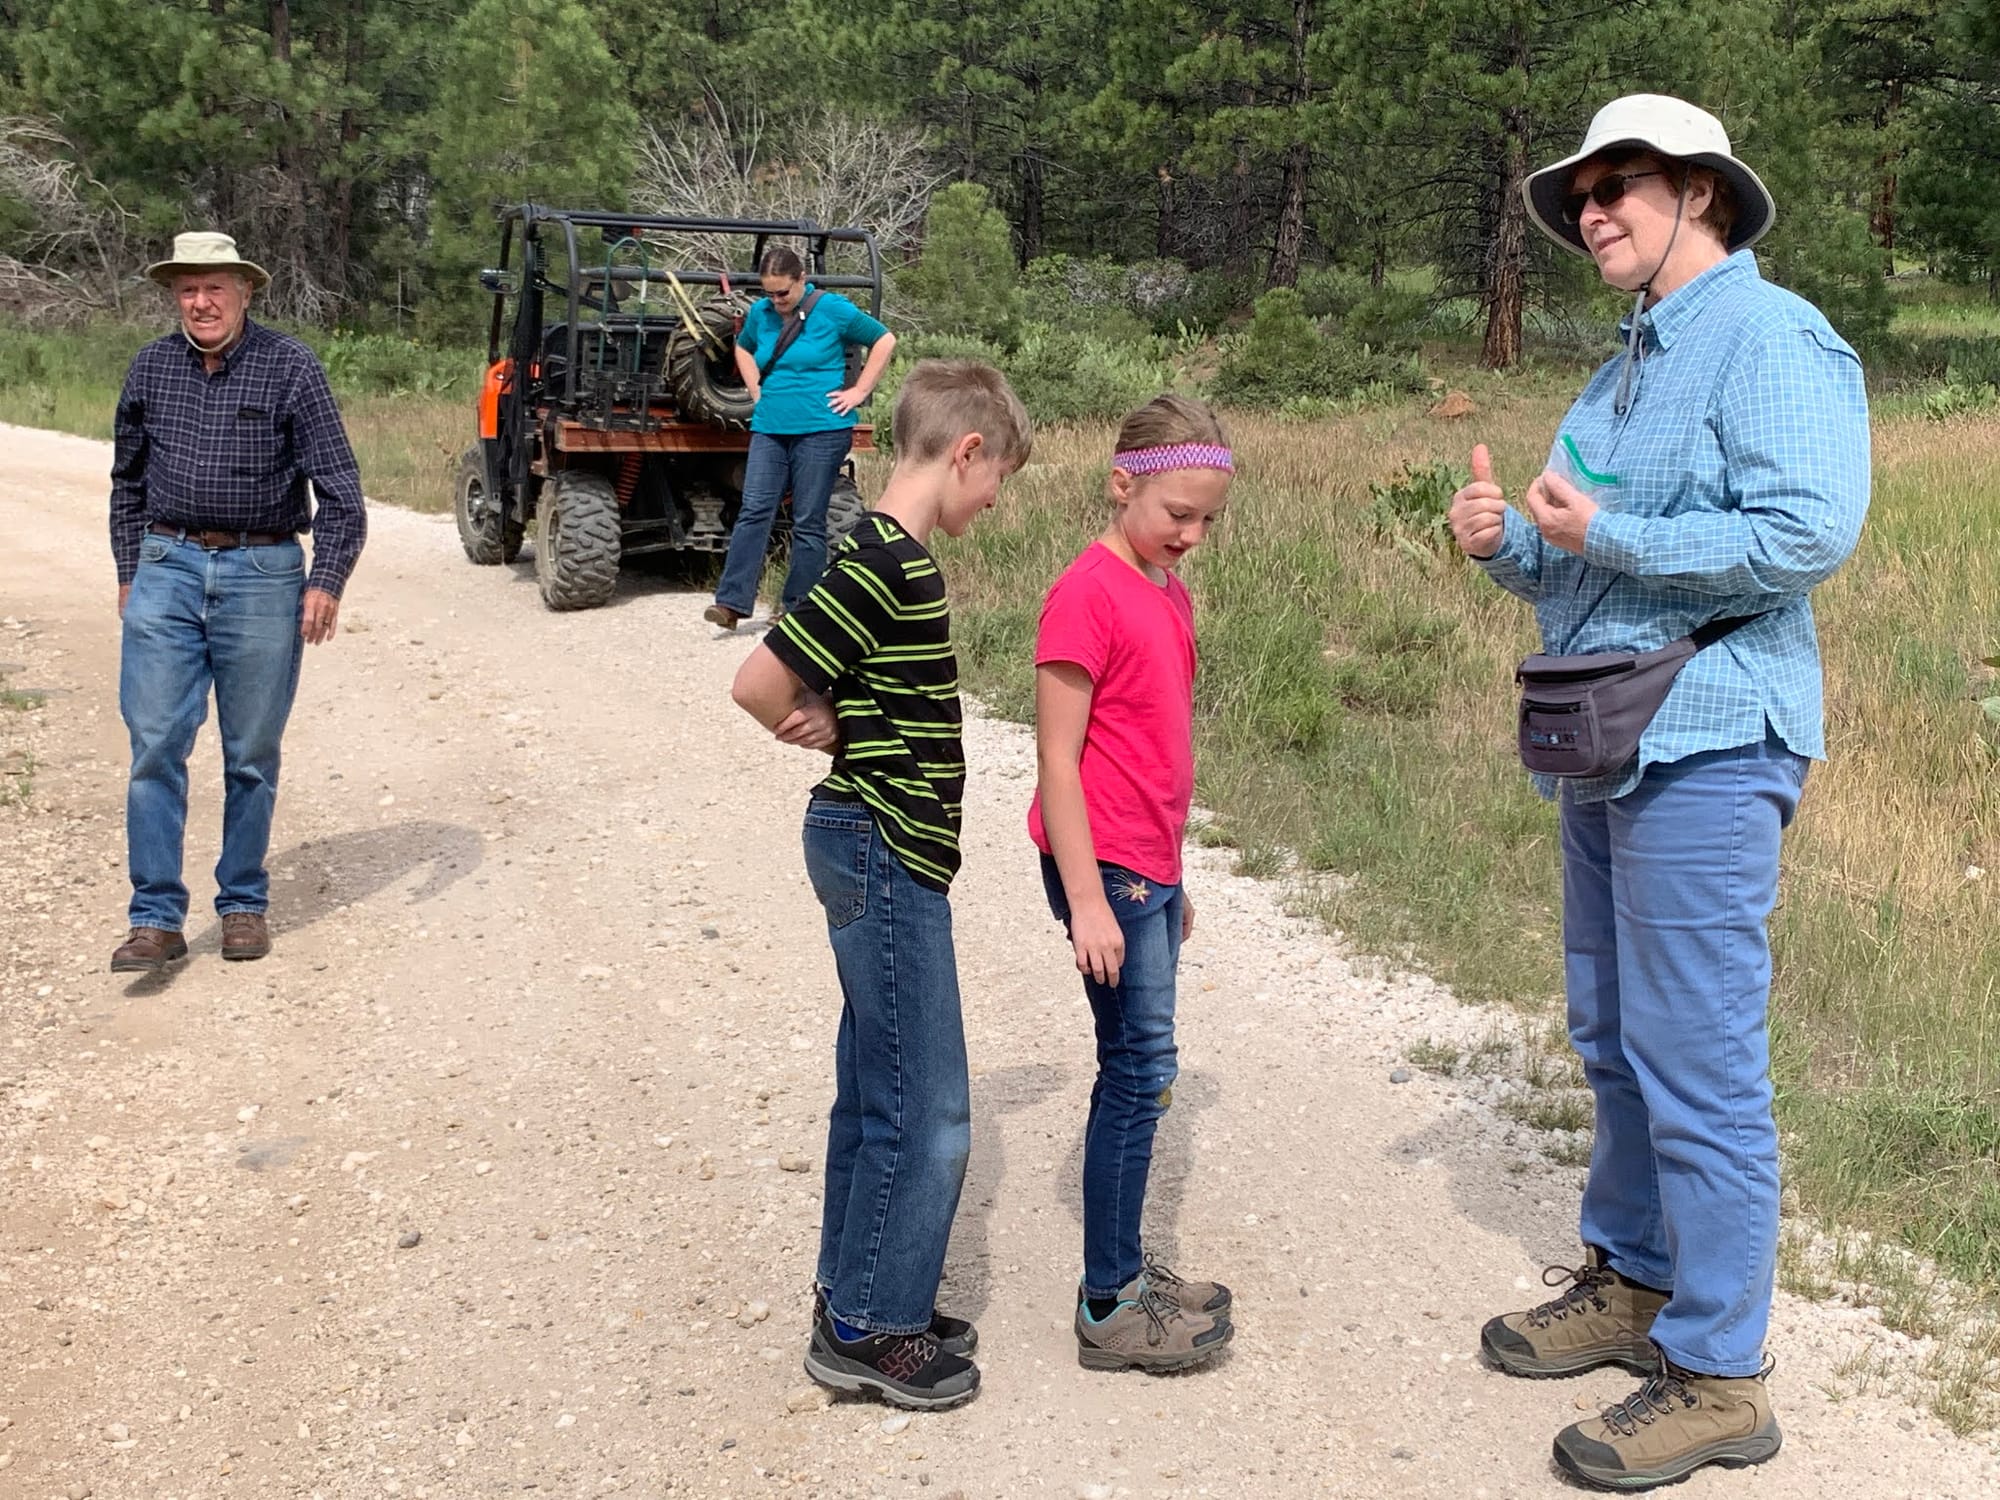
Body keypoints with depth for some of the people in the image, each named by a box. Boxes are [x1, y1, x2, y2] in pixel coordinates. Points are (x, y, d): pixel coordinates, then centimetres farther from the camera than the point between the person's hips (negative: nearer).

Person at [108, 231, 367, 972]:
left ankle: (244, 904, 20)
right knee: (155, 747, -3)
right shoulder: (151, 367, 7)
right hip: (167, 570, 3)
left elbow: (337, 483, -4)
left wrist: (327, 580, -11)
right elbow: (128, 479, 18)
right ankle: (156, 918, 2)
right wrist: (129, 570, 15)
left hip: (262, 575, -3)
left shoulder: (290, 367, -4)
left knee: (252, 753, 6)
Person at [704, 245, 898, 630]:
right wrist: (757, 391, 15)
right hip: (770, 428, 4)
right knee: (754, 511, -6)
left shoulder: (832, 309, -6)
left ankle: (797, 607, 10)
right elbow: (743, 347, 29)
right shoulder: (760, 312, 9)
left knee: (808, 522, 0)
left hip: (822, 429, -4)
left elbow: (884, 340, -1)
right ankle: (731, 603, -8)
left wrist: (859, 391, -4)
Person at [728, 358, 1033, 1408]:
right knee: (926, 1110, 0)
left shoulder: (887, 553, 10)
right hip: (886, 856, -10)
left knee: (877, 1091, 18)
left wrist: (851, 735, 2)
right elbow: (759, 684, -22)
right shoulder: (886, 563, -20)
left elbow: (836, 691, 19)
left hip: (879, 856, 10)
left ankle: (856, 1296, 30)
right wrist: (842, 739, -5)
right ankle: (867, 1329, 13)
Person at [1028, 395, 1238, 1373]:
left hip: (1149, 869, 9)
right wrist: (1088, 898, -19)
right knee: (1142, 1068, -5)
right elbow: (1058, 758, -16)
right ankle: (1109, 1310, 5)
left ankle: (1126, 1272, 24)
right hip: (1102, 867, -9)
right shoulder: (1088, 594, -13)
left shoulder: (1170, 591, 14)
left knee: (1137, 1071, 13)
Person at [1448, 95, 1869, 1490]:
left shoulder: (1771, 337, -9)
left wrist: (1609, 536, -18)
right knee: (1615, 1041, 18)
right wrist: (1511, 541, 3)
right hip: (1604, 748, 10)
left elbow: (1812, 530, -23)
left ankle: (1718, 1375, 6)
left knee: (1698, 1064, -5)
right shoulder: (1628, 367, 19)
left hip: (1704, 749, -10)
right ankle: (1633, 1279, 34)